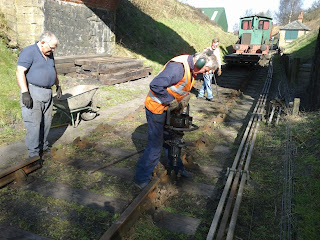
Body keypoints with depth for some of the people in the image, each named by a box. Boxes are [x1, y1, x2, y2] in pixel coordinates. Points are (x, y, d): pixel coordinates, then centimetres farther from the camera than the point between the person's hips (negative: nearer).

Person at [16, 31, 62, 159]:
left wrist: (58, 85, 24)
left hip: (47, 93, 8)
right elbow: (20, 72, -19)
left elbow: (53, 69, 28)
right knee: (34, 124, -7)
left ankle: (43, 146, 27)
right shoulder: (29, 52, -12)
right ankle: (34, 154, 2)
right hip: (32, 93, -8)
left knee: (46, 122, 13)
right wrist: (25, 93, -24)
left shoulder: (49, 54, 13)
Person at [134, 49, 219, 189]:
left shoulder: (192, 69, 4)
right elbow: (155, 85, -32)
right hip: (156, 108, -9)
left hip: (168, 109, 9)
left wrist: (185, 98, -5)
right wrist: (171, 101, -24)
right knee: (155, 146, -3)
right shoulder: (178, 67, -28)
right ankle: (141, 180, 11)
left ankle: (177, 168, 41)